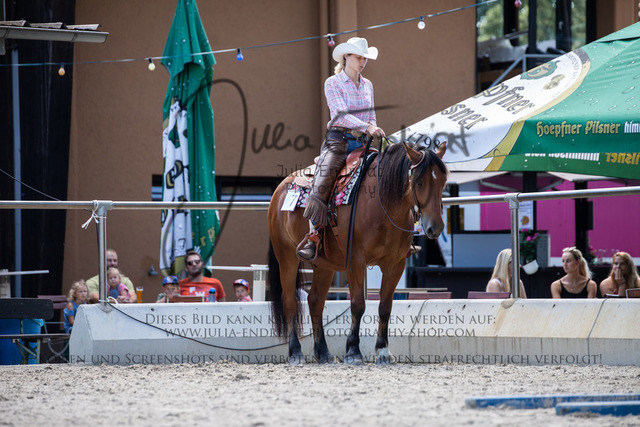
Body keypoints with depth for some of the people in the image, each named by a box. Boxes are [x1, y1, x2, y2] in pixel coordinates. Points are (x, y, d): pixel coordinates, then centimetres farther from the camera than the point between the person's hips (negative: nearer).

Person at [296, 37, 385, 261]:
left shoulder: (367, 85, 16)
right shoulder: (332, 83, -1)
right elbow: (341, 115, -14)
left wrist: (373, 129, -2)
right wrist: (367, 127, -26)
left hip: (362, 143, 5)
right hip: (338, 142, -5)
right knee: (321, 183, -27)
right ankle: (313, 236, -28)